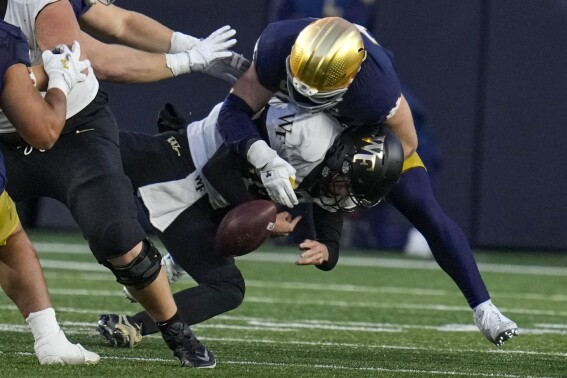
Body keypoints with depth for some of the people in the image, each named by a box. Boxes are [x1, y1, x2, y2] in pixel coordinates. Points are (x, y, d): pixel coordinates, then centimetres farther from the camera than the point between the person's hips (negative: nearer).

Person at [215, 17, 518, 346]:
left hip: (368, 129, -2)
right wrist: (265, 158, -55)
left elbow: (405, 144, -27)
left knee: (424, 209, -9)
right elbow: (235, 112, -37)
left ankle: (483, 307, -1)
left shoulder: (378, 92, -46)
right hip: (290, 119, 2)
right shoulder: (276, 48, -42)